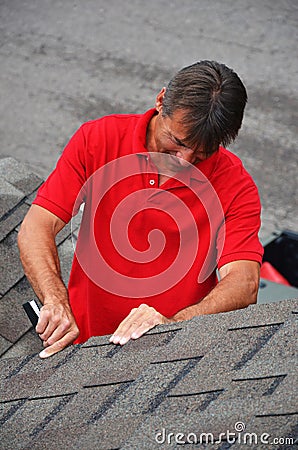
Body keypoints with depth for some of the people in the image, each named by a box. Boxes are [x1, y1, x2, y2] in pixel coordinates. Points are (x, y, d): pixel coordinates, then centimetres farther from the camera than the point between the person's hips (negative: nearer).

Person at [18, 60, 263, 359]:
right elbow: (34, 231, -8)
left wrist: (174, 323, -36)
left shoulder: (236, 184, -8)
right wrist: (56, 302, -25)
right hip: (87, 342, 1)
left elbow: (243, 284, -18)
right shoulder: (97, 139, -5)